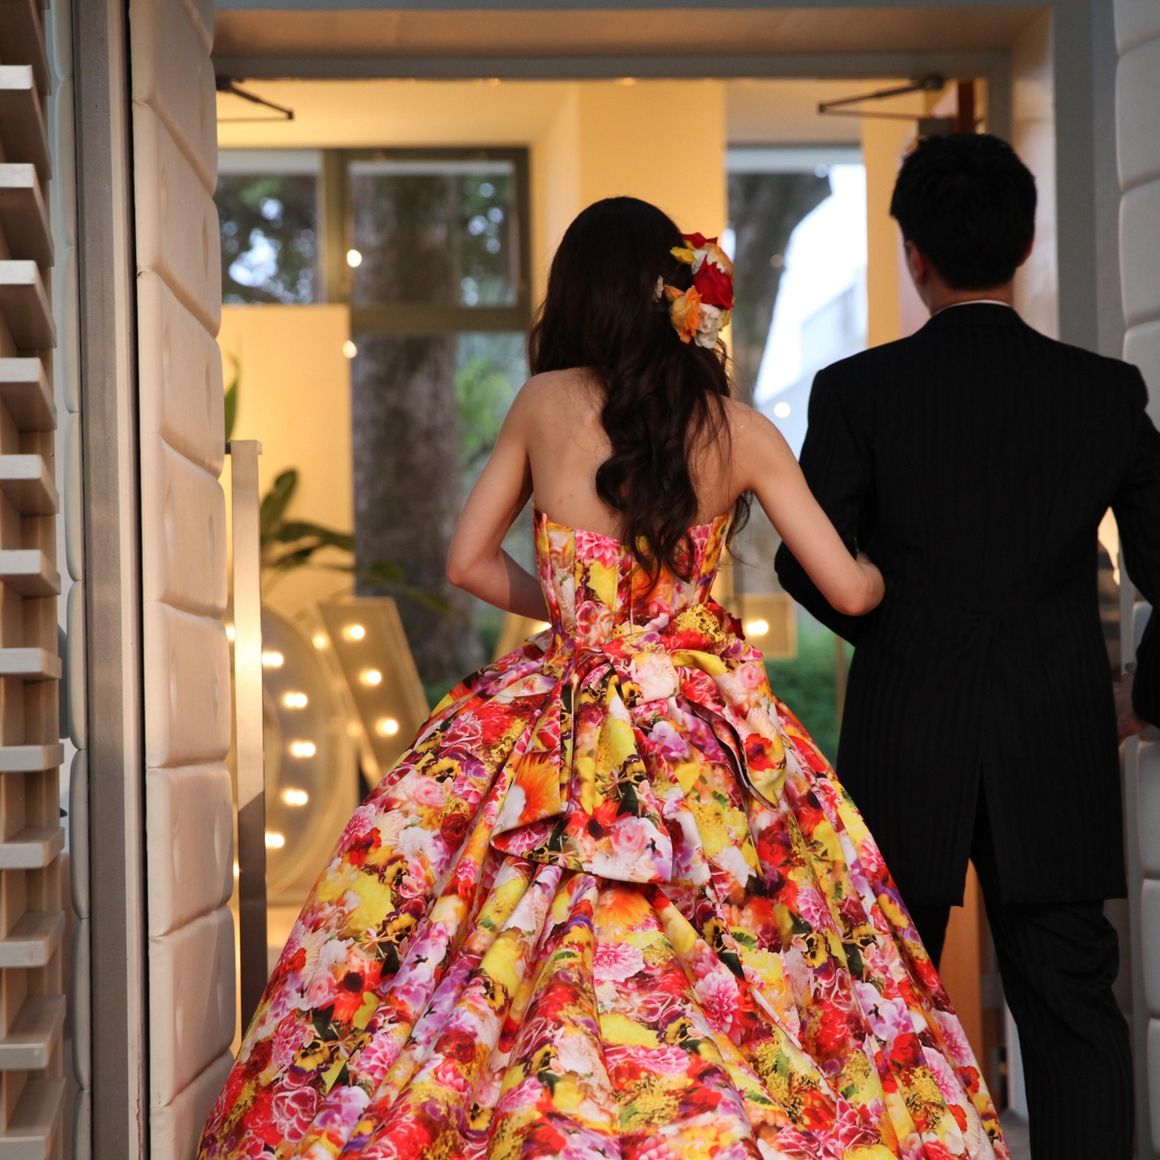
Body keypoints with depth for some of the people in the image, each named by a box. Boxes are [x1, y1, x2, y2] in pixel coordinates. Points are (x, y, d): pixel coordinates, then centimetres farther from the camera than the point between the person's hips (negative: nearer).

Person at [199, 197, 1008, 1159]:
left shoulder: (544, 405, -2)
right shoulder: (740, 431, -2)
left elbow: (471, 562, 9)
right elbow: (848, 589, 1)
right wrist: (882, 576, 24)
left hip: (568, 732, 0)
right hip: (709, 738, 1)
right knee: (729, 985, 7)